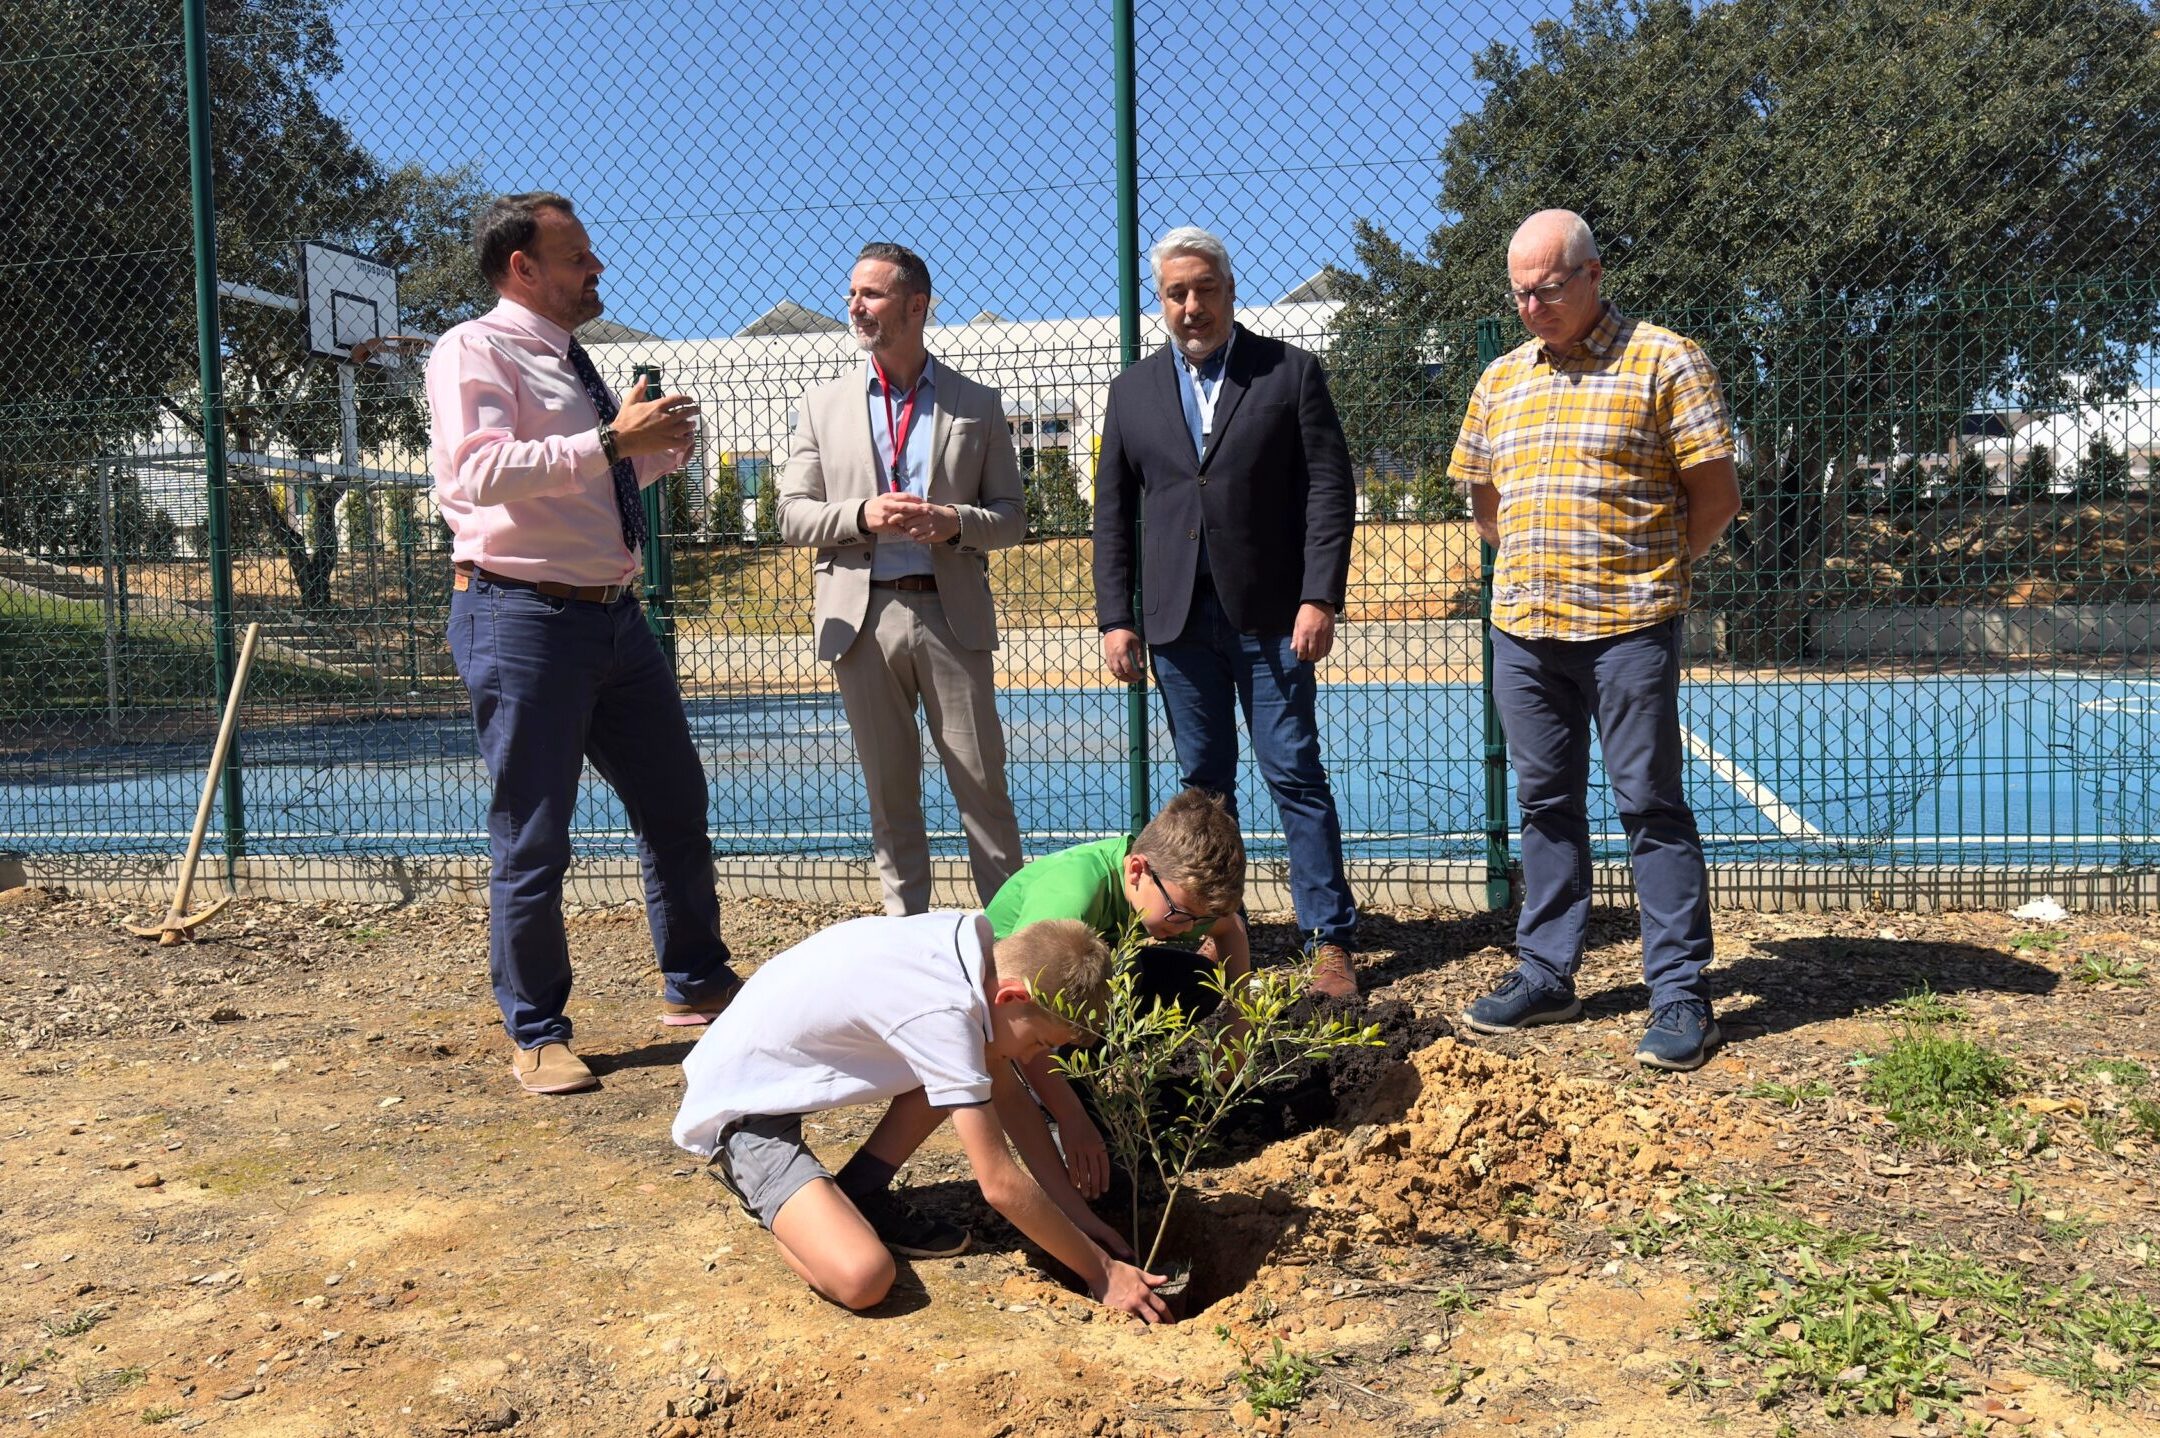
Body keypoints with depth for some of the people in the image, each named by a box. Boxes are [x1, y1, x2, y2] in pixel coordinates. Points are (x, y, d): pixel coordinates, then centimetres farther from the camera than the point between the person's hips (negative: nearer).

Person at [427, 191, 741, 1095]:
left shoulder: (572, 363, 19)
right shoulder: (475, 352, -7)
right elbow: (478, 472, -24)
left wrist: (656, 446, 12)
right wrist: (610, 443, -24)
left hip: (614, 616, 9)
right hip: (521, 619, -9)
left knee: (677, 808, 14)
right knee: (531, 842, 0)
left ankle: (694, 985, 31)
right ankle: (537, 1035, 15)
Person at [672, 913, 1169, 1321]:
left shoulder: (971, 940, -7)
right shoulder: (944, 1014, -32)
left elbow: (1007, 1094, 5)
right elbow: (1002, 1186, -26)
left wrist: (1075, 1212, 5)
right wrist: (1100, 1270, -14)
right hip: (740, 1112, -9)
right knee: (863, 1277, -25)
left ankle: (859, 1195, 9)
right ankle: (768, 1200, 4)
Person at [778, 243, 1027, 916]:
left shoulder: (977, 404, 8)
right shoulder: (823, 405, 11)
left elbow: (1012, 514, 7)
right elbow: (792, 514, 7)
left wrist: (956, 522, -14)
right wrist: (861, 516, -12)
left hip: (951, 614, -1)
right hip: (862, 617, 1)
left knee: (982, 783, 2)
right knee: (889, 792, 8)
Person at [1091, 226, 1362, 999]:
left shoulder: (1290, 371, 3)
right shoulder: (1134, 390, 12)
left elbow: (1329, 489, -2)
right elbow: (1112, 513, 11)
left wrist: (1320, 597, -12)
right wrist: (1115, 617, 3)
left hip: (1268, 612, -3)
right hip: (1178, 615, 3)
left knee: (1295, 774, -3)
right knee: (1203, 780, 8)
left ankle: (1330, 941, 3)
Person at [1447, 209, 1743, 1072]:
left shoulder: (1663, 363, -4)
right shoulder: (1501, 379, 13)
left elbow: (1714, 496, -4)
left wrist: (1651, 574, 2)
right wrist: (1532, 567, 14)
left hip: (1628, 628, -5)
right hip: (1522, 629, 6)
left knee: (1650, 805, -1)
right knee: (1545, 804, 12)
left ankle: (1680, 993, 8)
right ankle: (1545, 975, 22)